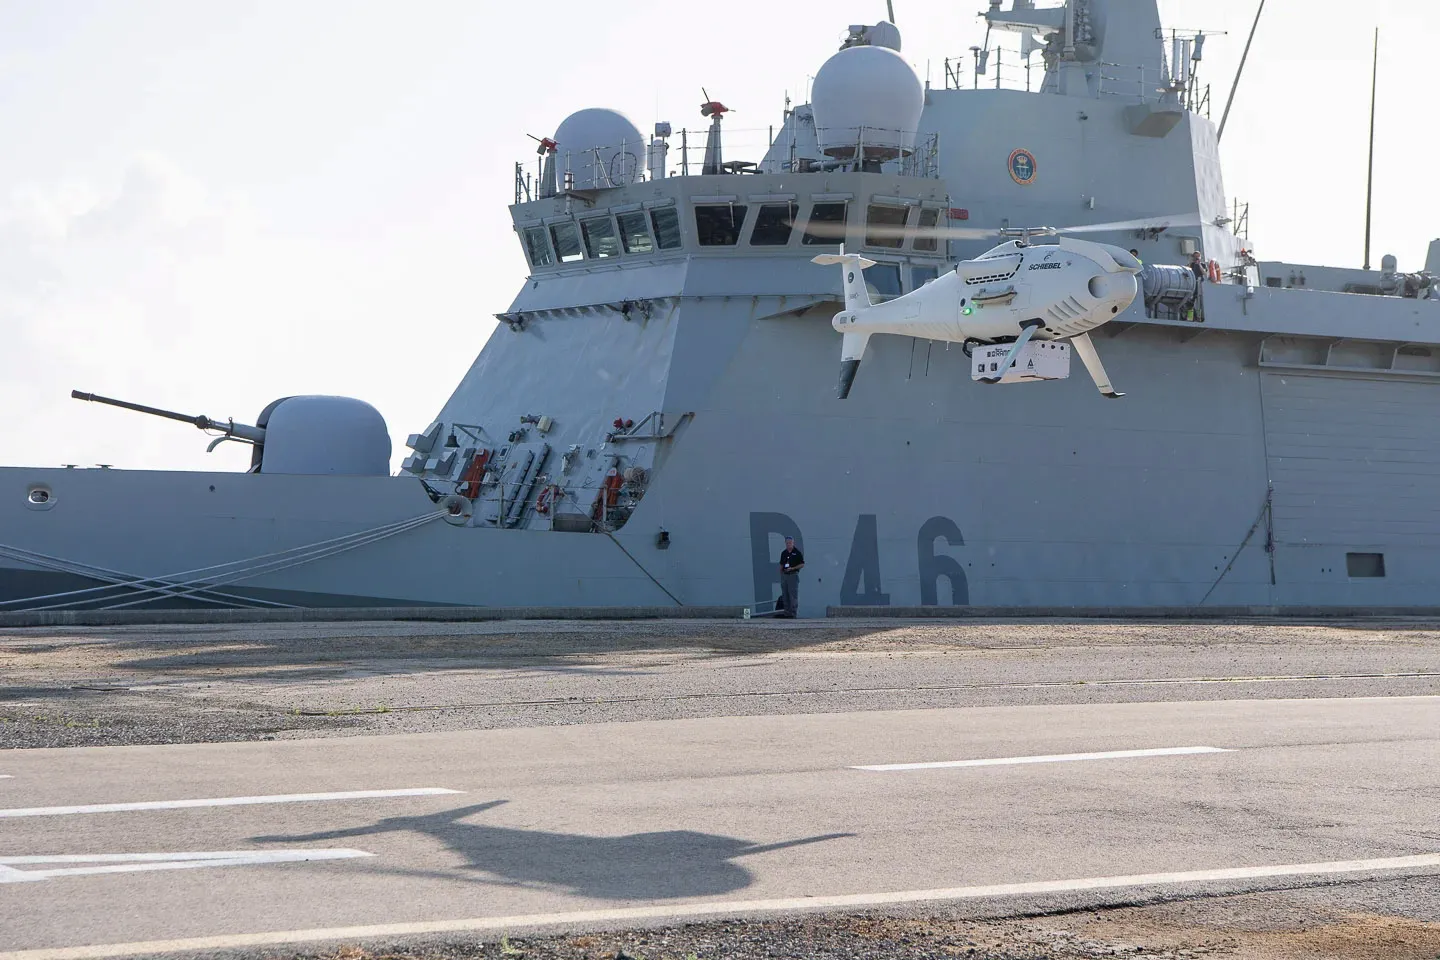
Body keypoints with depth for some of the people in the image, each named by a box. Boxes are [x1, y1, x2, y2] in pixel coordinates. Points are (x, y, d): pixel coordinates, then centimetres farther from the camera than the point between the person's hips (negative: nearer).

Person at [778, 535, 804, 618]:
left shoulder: (797, 552, -4)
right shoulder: (784, 553, 12)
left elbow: (802, 564, -6)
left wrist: (792, 568, -16)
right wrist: (781, 574, 10)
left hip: (793, 575, -6)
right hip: (784, 574, 6)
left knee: (793, 595, -7)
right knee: (785, 595, 7)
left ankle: (793, 613, -6)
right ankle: (787, 612, 12)